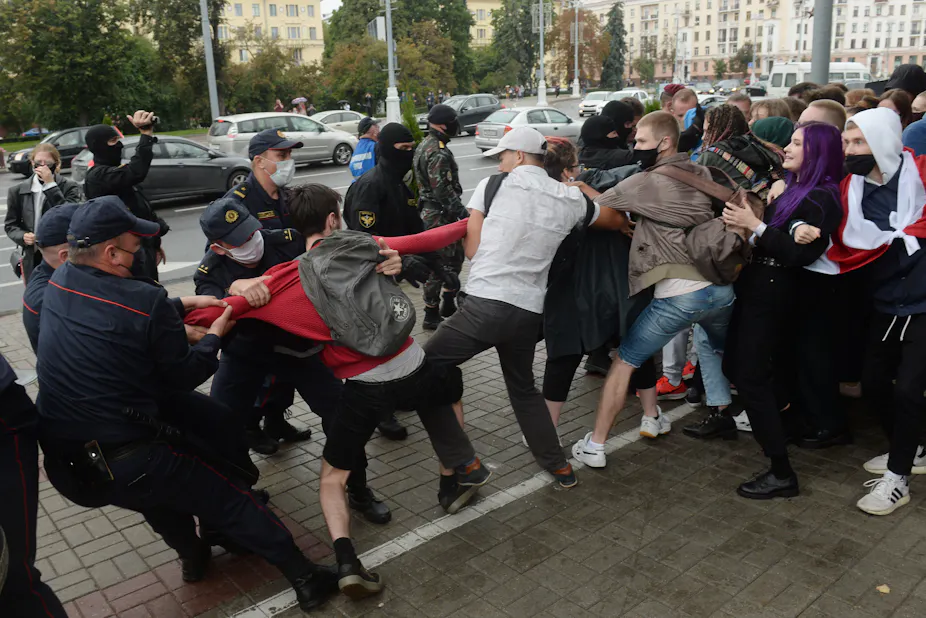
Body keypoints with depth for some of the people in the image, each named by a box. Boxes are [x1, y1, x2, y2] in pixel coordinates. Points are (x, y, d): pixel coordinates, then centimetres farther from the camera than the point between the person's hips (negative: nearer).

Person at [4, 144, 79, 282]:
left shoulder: (69, 187, -3)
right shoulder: (18, 191, 5)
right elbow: (10, 224, 11)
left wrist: (51, 185, -21)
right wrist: (23, 236, -12)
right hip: (33, 258, 3)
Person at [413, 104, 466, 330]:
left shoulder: (424, 146, 14)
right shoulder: (439, 152, -20)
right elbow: (443, 189, -25)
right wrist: (461, 211, -21)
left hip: (427, 208, 11)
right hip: (439, 214, -11)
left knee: (455, 255, 20)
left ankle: (448, 304, 29)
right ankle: (431, 315, 5)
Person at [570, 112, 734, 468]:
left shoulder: (644, 183, -8)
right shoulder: (703, 175, 11)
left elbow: (596, 207, -1)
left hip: (678, 296, -6)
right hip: (721, 288, 6)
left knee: (624, 362, 7)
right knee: (715, 345, 37)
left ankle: (595, 446, 10)